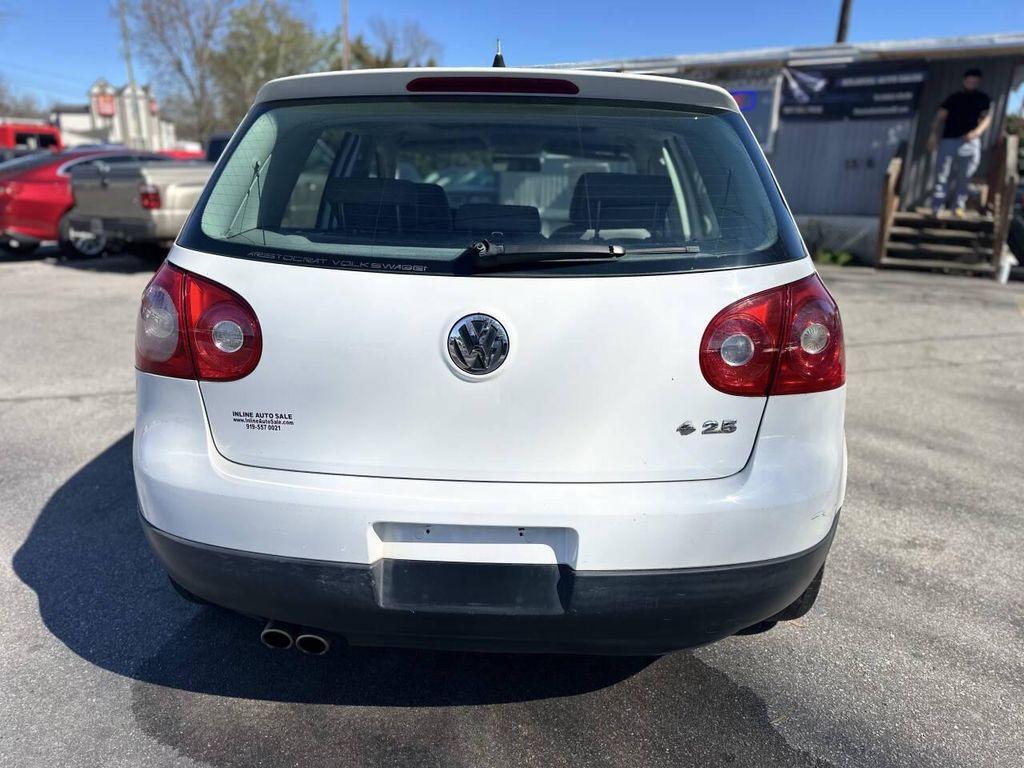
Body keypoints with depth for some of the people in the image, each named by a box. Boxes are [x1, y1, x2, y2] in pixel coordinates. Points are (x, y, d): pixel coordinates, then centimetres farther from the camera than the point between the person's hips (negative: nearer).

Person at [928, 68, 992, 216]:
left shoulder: (983, 99, 13)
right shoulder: (953, 98, 12)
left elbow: (987, 117, 3)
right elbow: (940, 117, 7)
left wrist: (977, 131, -16)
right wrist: (934, 135, -8)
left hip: (970, 142, 1)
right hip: (948, 140, 0)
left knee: (964, 176, -1)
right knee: (942, 174, -5)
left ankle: (959, 206, 4)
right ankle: (936, 208, -5)